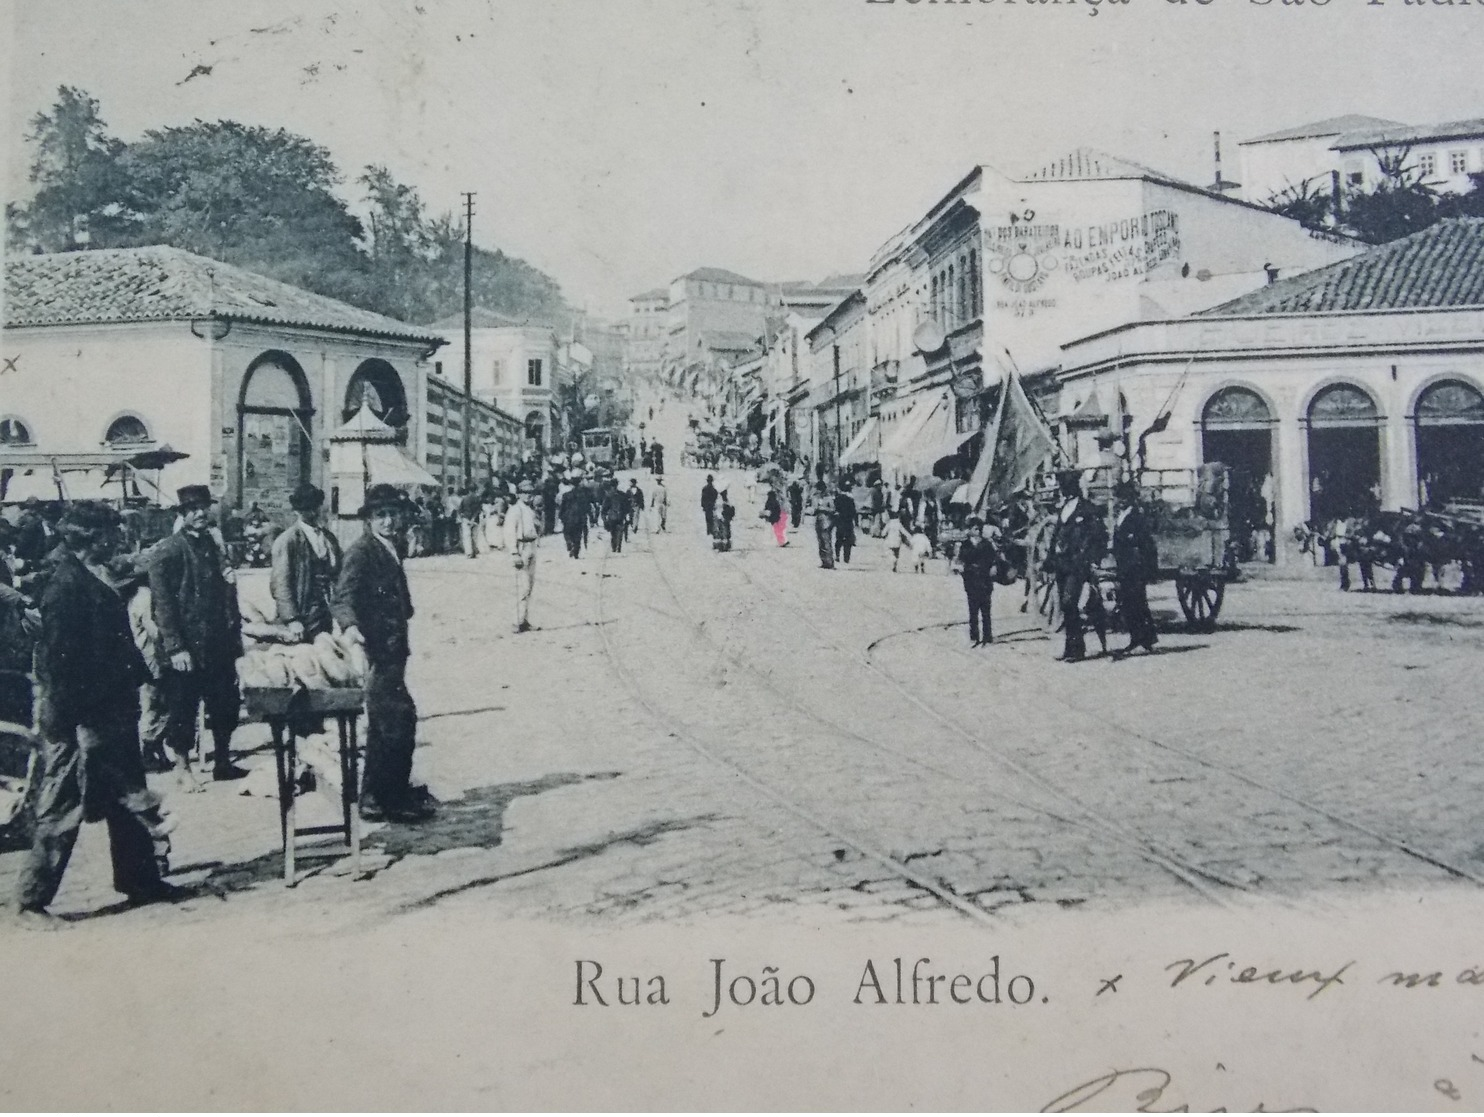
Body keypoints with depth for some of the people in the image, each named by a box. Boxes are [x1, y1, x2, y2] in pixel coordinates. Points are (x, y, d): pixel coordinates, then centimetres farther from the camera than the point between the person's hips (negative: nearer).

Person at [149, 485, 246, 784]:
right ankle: (184, 769, 18)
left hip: (219, 645, 6)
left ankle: (223, 763, 27)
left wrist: (234, 633, 9)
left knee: (226, 706, 12)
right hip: (186, 649, -6)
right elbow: (162, 602, -13)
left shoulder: (214, 545, 12)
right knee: (183, 711, 5)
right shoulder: (167, 550, -9)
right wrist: (175, 648, -16)